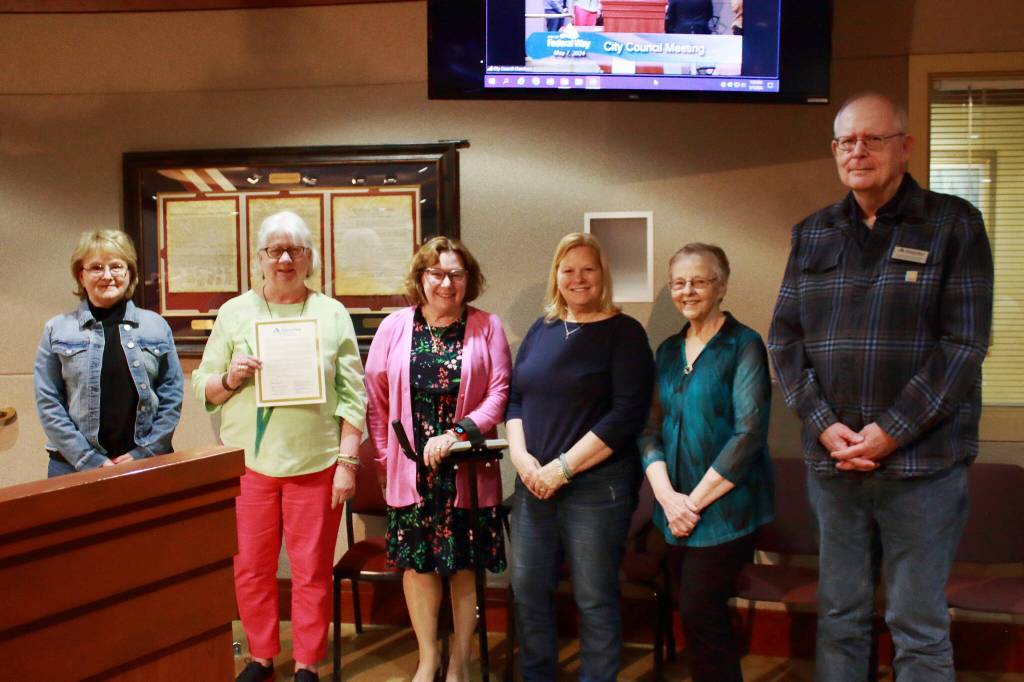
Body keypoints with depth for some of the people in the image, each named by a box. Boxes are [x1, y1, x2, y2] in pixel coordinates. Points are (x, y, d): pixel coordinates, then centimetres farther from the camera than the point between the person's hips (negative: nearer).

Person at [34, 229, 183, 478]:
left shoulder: (156, 326, 5)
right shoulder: (57, 330, 3)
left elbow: (172, 394, 3)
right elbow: (48, 402, -1)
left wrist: (144, 453, -7)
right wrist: (89, 460, -10)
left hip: (146, 463, 1)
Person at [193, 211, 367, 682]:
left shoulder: (332, 315, 5)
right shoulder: (234, 312, 8)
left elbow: (353, 394, 2)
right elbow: (202, 387, 10)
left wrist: (347, 461, -4)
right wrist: (229, 380, -12)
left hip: (316, 462, -1)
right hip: (247, 461, 1)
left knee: (312, 570, 4)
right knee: (250, 568, 8)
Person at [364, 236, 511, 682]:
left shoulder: (486, 327, -2)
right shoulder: (395, 327, 2)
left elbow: (499, 393, -6)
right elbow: (376, 398, 4)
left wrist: (458, 433, -17)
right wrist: (386, 457, 0)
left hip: (468, 470, -1)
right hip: (411, 471, 1)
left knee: (464, 566, 8)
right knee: (417, 563, 9)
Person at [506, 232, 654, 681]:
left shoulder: (624, 333, -5)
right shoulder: (541, 330, 12)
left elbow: (627, 414, -14)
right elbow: (514, 397, 12)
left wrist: (563, 467, -16)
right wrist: (521, 456, -6)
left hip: (596, 486, -5)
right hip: (533, 483, 5)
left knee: (594, 599, 3)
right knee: (528, 591, 11)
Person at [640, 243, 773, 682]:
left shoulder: (743, 345, -7)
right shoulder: (668, 351, 10)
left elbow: (749, 434, -15)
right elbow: (650, 430, 7)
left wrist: (695, 500, -14)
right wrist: (668, 497, -9)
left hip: (724, 509, -5)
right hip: (676, 511, 5)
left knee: (699, 614, -6)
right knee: (699, 617, 11)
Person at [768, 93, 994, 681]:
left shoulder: (954, 224, 0)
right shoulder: (812, 235, 11)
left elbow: (965, 342, -8)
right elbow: (785, 338, 7)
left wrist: (892, 431, -14)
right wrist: (824, 425, -7)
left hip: (922, 461, -3)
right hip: (832, 459, 4)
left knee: (920, 629, 4)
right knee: (839, 617, 12)